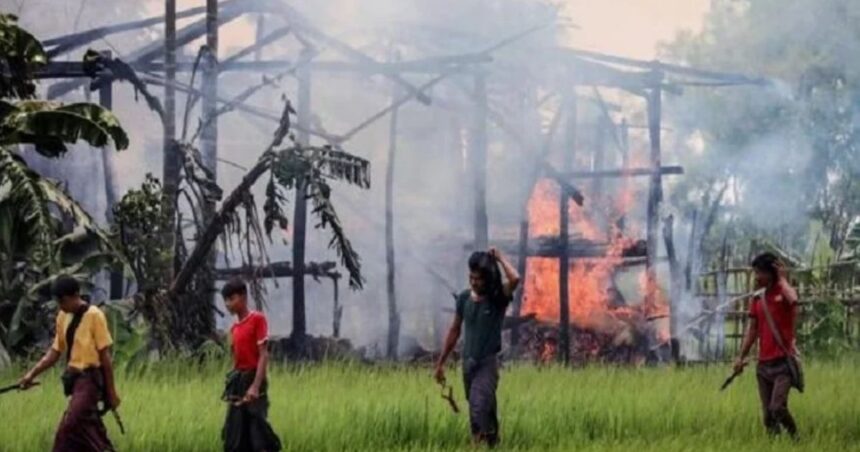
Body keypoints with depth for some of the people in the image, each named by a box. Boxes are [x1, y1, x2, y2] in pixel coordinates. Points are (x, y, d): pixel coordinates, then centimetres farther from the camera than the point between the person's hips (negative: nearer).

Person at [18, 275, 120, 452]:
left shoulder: (94, 316, -11)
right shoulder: (63, 317, 9)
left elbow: (105, 355, -10)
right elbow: (55, 352, 14)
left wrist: (111, 391, -9)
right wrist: (32, 374, 3)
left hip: (91, 379, -8)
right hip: (75, 378, 8)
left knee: (70, 426, -16)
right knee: (88, 428, 10)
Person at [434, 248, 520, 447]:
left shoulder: (498, 298, -11)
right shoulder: (464, 298, 2)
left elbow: (515, 279, -33)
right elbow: (455, 331, 11)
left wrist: (499, 258, -18)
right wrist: (441, 363, 14)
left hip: (488, 363, -5)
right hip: (468, 362, 5)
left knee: (479, 410, -19)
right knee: (485, 410, 17)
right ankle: (492, 442, 32)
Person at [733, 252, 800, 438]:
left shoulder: (784, 292, -6)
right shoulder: (757, 298, 12)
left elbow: (793, 300, -31)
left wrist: (782, 278, -16)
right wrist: (741, 357, 13)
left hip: (783, 362, -6)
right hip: (763, 364, 6)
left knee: (778, 408, -18)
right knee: (767, 415, 4)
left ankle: (796, 438, 1)